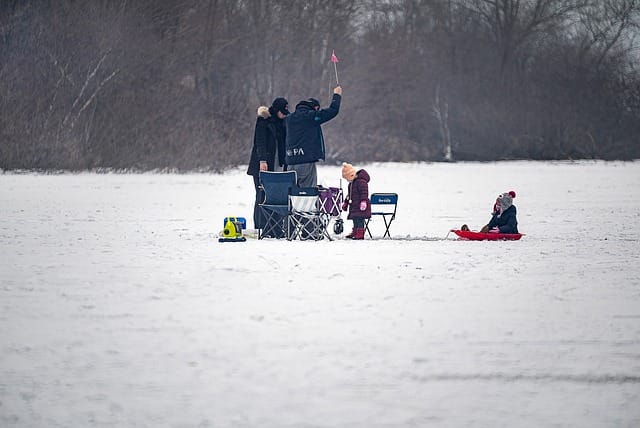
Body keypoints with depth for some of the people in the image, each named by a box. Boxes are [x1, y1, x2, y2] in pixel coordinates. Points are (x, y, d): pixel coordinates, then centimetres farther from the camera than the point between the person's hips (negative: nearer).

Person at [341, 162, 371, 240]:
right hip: (353, 206, 10)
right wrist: (345, 202, 34)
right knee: (355, 220, 13)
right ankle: (355, 232, 20)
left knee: (359, 219, -12)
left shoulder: (361, 181, -15)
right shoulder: (352, 183, 18)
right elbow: (349, 194, 29)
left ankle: (360, 233, -13)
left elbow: (364, 193, -22)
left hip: (360, 206, -10)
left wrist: (363, 201, -29)